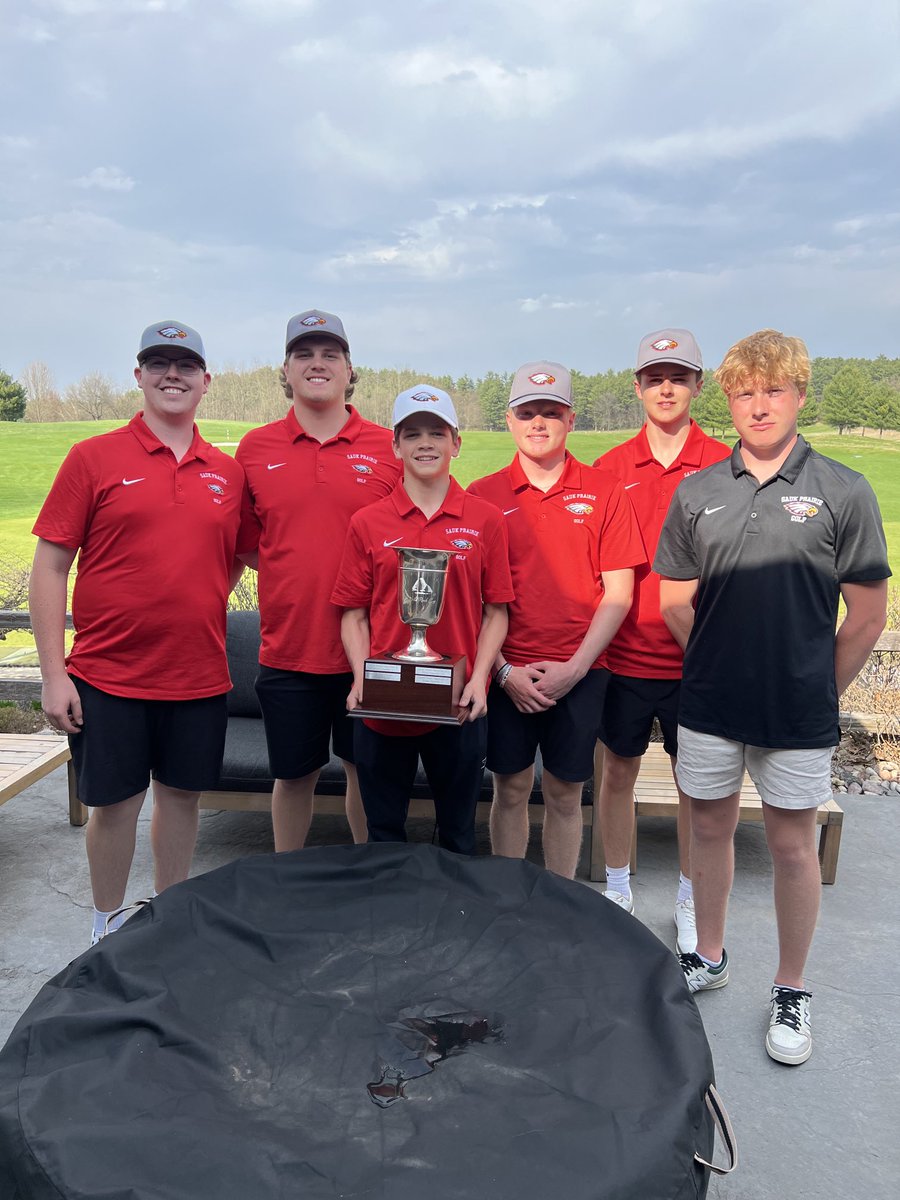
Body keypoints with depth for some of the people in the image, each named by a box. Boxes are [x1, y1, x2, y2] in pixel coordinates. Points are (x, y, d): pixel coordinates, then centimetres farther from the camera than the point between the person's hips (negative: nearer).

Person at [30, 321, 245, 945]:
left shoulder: (227, 472, 6)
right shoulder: (94, 458, -3)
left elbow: (236, 559, 18)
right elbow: (50, 566, -5)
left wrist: (201, 608, 2)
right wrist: (54, 673, -9)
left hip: (199, 676, 3)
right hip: (108, 676, -3)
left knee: (182, 796, 13)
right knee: (115, 801, 8)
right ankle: (109, 926, 29)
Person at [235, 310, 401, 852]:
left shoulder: (390, 447, 0)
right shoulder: (255, 448, 4)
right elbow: (245, 545, 12)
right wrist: (296, 570, -1)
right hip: (289, 645, 1)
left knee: (368, 768, 13)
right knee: (294, 773, 13)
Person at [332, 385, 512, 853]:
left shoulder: (485, 520, 1)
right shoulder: (368, 523, 2)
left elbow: (496, 612, 2)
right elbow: (354, 614, 4)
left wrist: (479, 678, -10)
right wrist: (360, 677, -10)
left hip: (458, 706, 0)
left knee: (458, 835, 16)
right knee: (384, 837, 16)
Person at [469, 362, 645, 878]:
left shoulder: (605, 492, 1)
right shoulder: (483, 496, 1)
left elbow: (618, 593, -2)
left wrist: (574, 667, -9)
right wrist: (504, 670, -7)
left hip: (580, 672, 0)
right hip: (506, 673, 1)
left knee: (565, 794, 10)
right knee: (511, 790, 11)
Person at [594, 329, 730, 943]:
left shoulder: (724, 466, -3)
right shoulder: (611, 468, 2)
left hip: (696, 656, -1)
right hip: (624, 654, 1)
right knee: (619, 771, 12)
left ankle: (690, 899, 30)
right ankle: (618, 891, 31)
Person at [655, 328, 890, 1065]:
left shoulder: (843, 492, -6)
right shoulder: (697, 493, 2)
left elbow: (867, 617, -3)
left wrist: (819, 692, 1)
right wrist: (726, 663, 6)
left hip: (799, 714, -3)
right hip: (709, 703, 3)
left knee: (793, 844, 10)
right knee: (709, 826, 16)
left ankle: (791, 993, 28)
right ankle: (709, 956, 38)